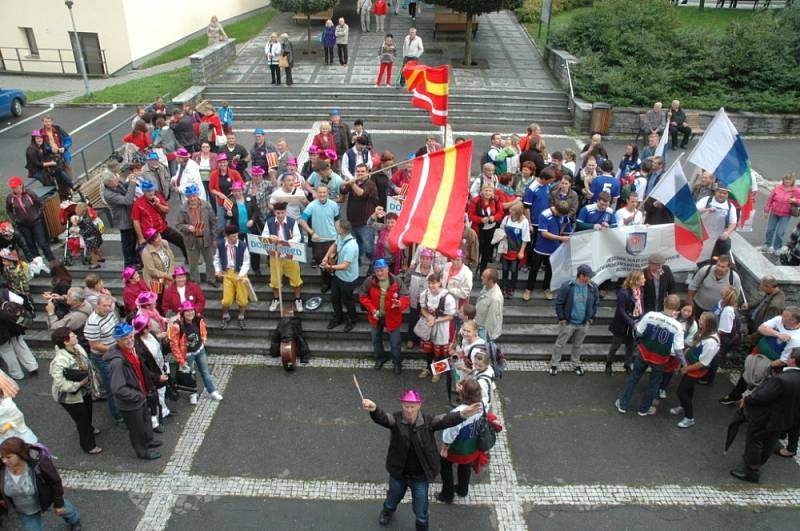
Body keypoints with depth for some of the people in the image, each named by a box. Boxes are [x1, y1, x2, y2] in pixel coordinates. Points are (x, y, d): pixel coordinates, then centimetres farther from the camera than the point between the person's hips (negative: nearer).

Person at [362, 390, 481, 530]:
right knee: (393, 497, 32)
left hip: (420, 476, -1)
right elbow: (381, 418, -38)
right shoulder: (396, 419, -19)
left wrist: (462, 414, -56)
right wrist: (374, 409, -64)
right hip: (398, 473, 2)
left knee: (421, 511, 16)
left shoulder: (427, 421, -19)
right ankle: (387, 511, 67)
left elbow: (446, 419, -34)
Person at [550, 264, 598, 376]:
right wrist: (561, 318, -9)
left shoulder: (592, 287, -8)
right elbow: (559, 303, -11)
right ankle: (554, 364, 24)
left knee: (578, 345, 20)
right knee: (560, 344, 9)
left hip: (583, 324, 4)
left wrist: (591, 317, 9)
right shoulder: (567, 286, -20)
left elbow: (595, 303, 9)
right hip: (568, 323, -4)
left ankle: (576, 364, 38)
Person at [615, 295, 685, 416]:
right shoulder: (677, 326, -22)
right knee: (654, 383, 22)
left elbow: (639, 333, -8)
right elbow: (678, 350, -17)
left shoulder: (650, 315, -20)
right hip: (660, 359, -1)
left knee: (634, 377, 21)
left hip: (644, 353, 1)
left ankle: (623, 405, 30)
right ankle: (644, 409, 38)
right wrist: (684, 363, -1)